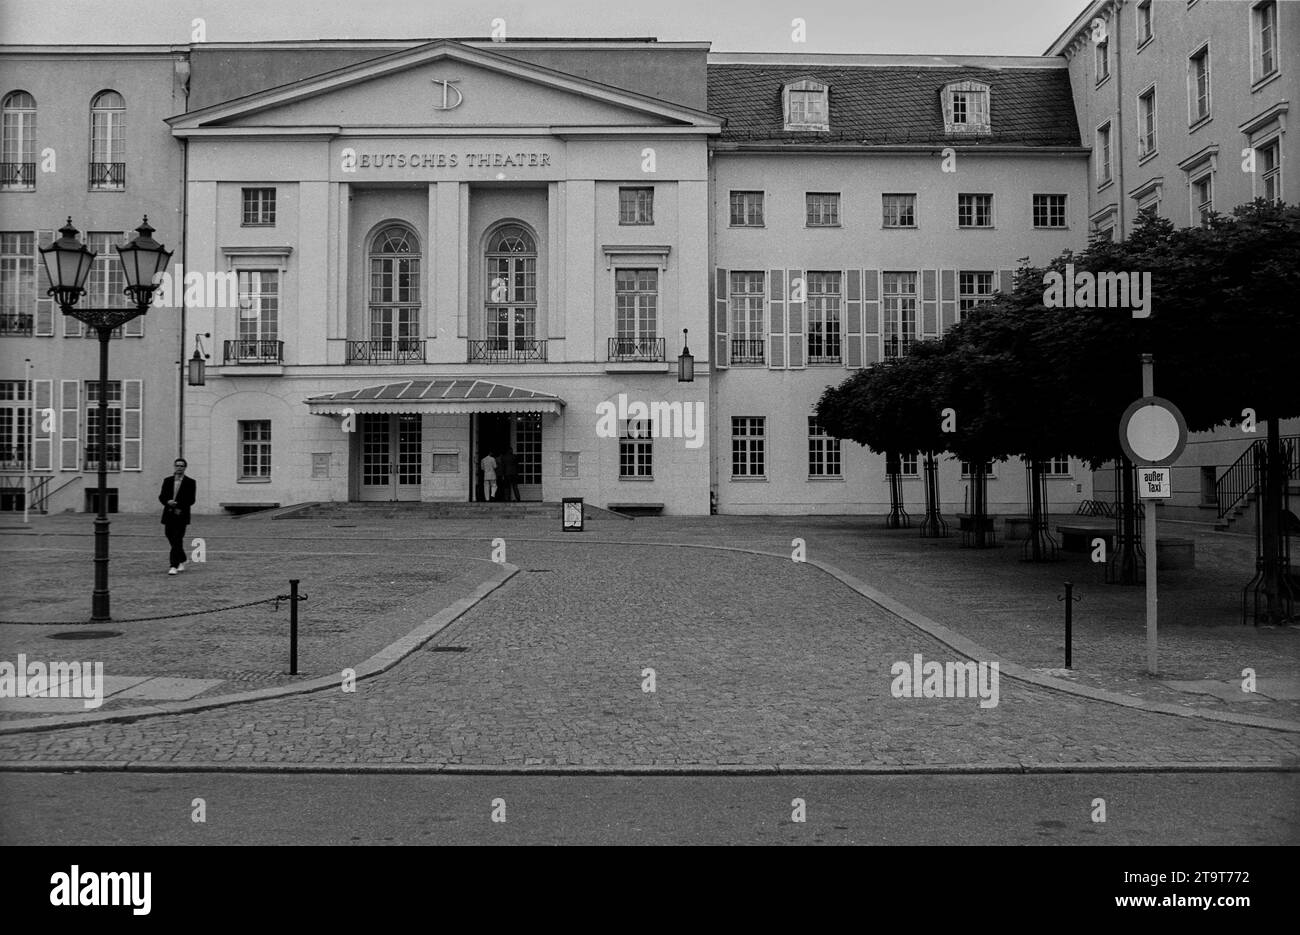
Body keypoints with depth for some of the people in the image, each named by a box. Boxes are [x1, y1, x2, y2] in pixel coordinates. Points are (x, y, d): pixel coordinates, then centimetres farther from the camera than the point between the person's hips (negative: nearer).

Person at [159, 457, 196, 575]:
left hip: (181, 516, -4)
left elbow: (191, 500, -4)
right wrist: (168, 502, -12)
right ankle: (182, 561, 31)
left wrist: (179, 506, -15)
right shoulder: (167, 481, 12)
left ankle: (174, 566, -14)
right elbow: (161, 497, 8)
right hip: (168, 515, 4)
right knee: (172, 539, 10)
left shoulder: (190, 482, 1)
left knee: (177, 540, -11)